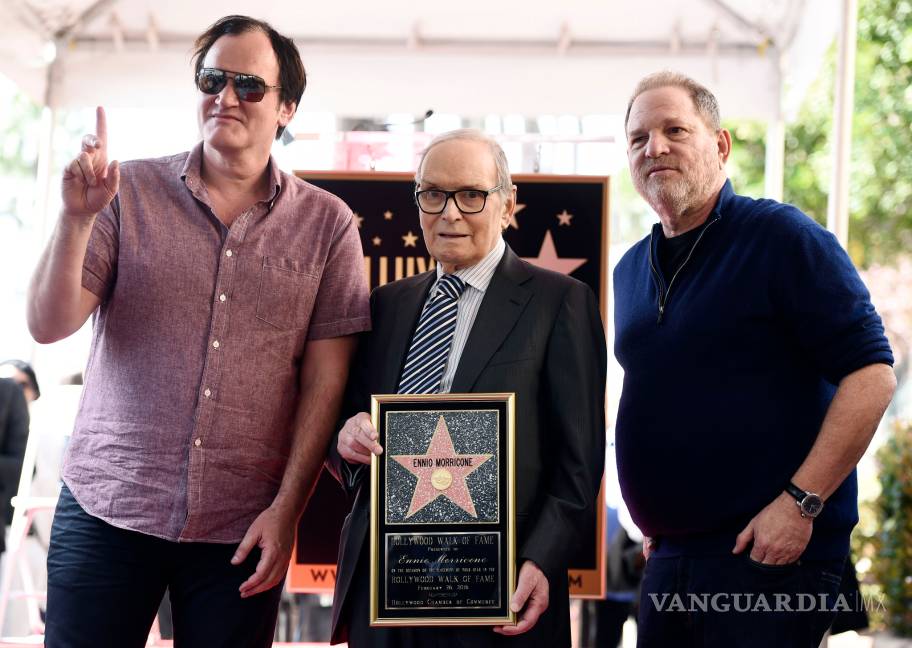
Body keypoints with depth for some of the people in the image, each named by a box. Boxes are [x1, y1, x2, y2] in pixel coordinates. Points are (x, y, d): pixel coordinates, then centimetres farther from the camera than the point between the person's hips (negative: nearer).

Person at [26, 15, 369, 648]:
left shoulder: (326, 224, 2)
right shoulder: (129, 192, 3)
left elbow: (324, 380, 0)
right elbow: (48, 325, -3)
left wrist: (287, 507, -6)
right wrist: (77, 219, -18)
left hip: (242, 528, 0)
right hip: (107, 508, 0)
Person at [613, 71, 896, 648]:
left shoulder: (782, 236, -8)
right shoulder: (632, 270, 14)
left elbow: (871, 374, -14)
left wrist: (800, 502, -19)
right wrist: (658, 517, 16)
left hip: (772, 554, -7)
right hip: (669, 558, 7)